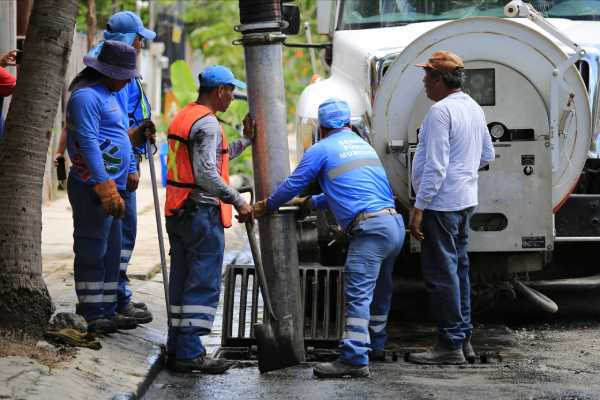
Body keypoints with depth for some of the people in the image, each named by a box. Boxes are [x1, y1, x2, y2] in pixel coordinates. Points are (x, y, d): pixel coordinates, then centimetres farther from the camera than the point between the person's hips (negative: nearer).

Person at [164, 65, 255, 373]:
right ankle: (189, 353, -9)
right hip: (202, 212, -10)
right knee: (203, 284, -7)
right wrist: (238, 202, -20)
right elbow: (208, 174, -24)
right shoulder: (207, 123, -15)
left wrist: (245, 140, 23)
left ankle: (177, 347, 17)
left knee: (182, 282, 14)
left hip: (177, 213, 10)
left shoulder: (182, 117, 16)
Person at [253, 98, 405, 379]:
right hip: (395, 224, 8)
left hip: (371, 229, -8)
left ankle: (355, 358, -23)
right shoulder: (362, 144, 27)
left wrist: (267, 206, 26)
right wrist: (310, 202, 48)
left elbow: (293, 185, 9)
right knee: (380, 289, 22)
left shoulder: (321, 150, 3)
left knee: (357, 293, -14)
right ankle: (375, 343, 36)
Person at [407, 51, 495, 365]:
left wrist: (419, 209, -20)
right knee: (458, 270, 16)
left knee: (441, 274, -6)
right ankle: (464, 339, 22)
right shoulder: (473, 108, 11)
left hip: (441, 204, -10)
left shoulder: (441, 111, -18)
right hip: (465, 200, 10)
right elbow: (487, 156, 21)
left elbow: (435, 166, -22)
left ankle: (450, 345, -4)